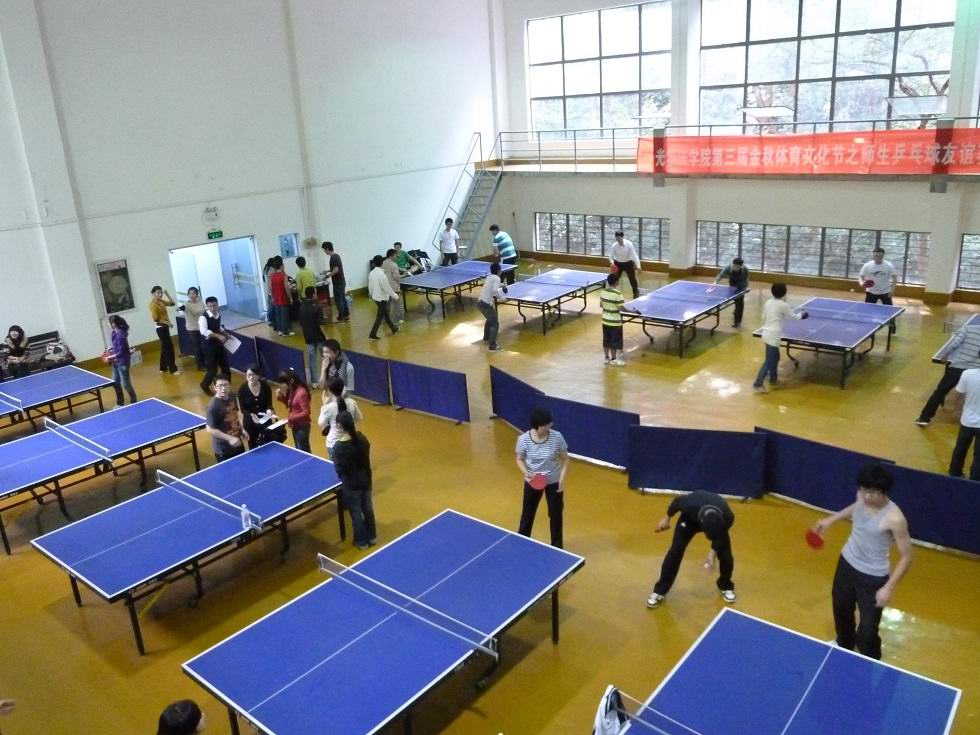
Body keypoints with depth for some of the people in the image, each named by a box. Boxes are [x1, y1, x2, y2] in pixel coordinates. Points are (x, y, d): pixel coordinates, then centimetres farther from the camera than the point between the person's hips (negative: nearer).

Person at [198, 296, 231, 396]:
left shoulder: (218, 314, 1)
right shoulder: (203, 317, -20)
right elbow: (204, 331, -37)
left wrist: (224, 333, 3)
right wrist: (218, 336, -43)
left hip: (219, 344, 7)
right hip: (209, 346, -7)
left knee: (225, 367, 11)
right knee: (213, 369, -1)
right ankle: (204, 386, 27)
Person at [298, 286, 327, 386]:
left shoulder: (301, 307, 2)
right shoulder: (316, 307, -17)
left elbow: (301, 324, 10)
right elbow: (320, 324, -21)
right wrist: (326, 336, -14)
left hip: (308, 337, 5)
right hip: (319, 336, -5)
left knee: (312, 359, 8)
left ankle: (314, 381, 10)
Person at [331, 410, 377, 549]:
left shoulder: (339, 446, -25)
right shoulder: (362, 437, -9)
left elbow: (339, 469, -18)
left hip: (351, 485, -5)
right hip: (366, 480, 5)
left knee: (356, 513, 13)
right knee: (368, 508, 22)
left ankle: (362, 541, 29)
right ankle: (372, 537, 38)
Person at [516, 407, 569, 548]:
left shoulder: (557, 437, -19)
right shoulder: (524, 439, -19)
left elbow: (565, 459, -7)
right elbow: (520, 460, -4)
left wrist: (562, 477, -18)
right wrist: (526, 473, -22)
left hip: (554, 482, 0)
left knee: (555, 514, 13)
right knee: (527, 513, 17)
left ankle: (556, 546, 35)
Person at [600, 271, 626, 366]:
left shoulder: (603, 292, -3)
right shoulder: (618, 294, -22)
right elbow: (621, 308, -20)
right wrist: (624, 303, -2)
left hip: (605, 320, 6)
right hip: (615, 322, -6)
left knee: (606, 340, 16)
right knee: (614, 341, 8)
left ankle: (607, 358, 25)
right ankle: (613, 359, 17)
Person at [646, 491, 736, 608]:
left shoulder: (727, 517, -41)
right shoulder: (690, 505, -45)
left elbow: (720, 537, -16)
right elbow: (677, 500, -18)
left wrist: (713, 552, -20)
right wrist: (667, 518, -4)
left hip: (718, 521, 1)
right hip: (690, 518, -1)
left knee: (725, 554, -5)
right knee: (676, 551, -8)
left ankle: (725, 586, 27)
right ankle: (659, 591, 5)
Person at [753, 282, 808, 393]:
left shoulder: (768, 302, 6)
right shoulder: (783, 305, -11)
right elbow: (793, 316, 4)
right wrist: (801, 315, 24)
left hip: (766, 333, 8)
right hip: (773, 336, -8)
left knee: (775, 357, 24)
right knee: (769, 361, -3)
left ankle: (773, 378, 37)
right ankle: (758, 384, -4)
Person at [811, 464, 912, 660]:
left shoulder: (894, 519, -31)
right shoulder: (862, 496, -14)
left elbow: (906, 557, -21)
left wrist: (889, 587, -23)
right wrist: (831, 519, 17)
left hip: (873, 577, -6)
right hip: (847, 563, 6)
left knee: (867, 631, -3)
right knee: (841, 610, 27)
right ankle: (844, 647, 56)